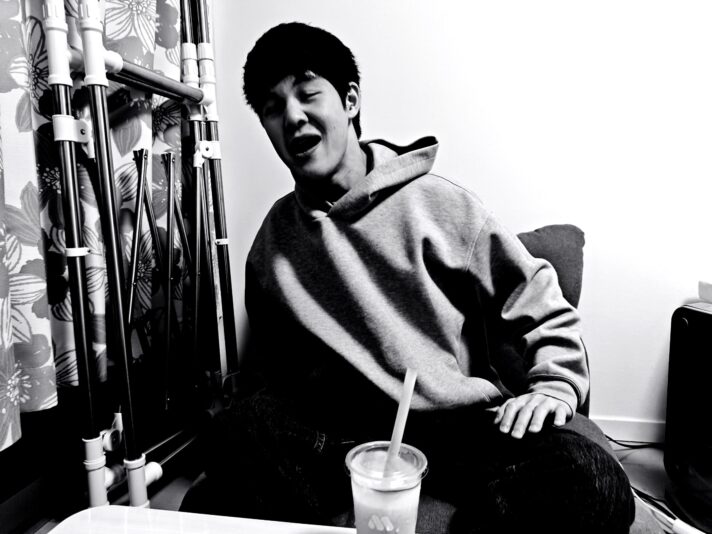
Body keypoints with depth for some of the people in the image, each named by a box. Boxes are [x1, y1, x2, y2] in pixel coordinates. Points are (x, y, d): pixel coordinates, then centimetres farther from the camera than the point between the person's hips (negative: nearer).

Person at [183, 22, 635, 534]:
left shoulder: (437, 204, -2)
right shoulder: (275, 234, 9)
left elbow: (544, 308, 7)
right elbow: (270, 366, 19)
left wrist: (555, 386, -7)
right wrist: (266, 422, 1)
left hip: (462, 421, 0)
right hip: (337, 430, 2)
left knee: (594, 484, -25)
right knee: (240, 431, -27)